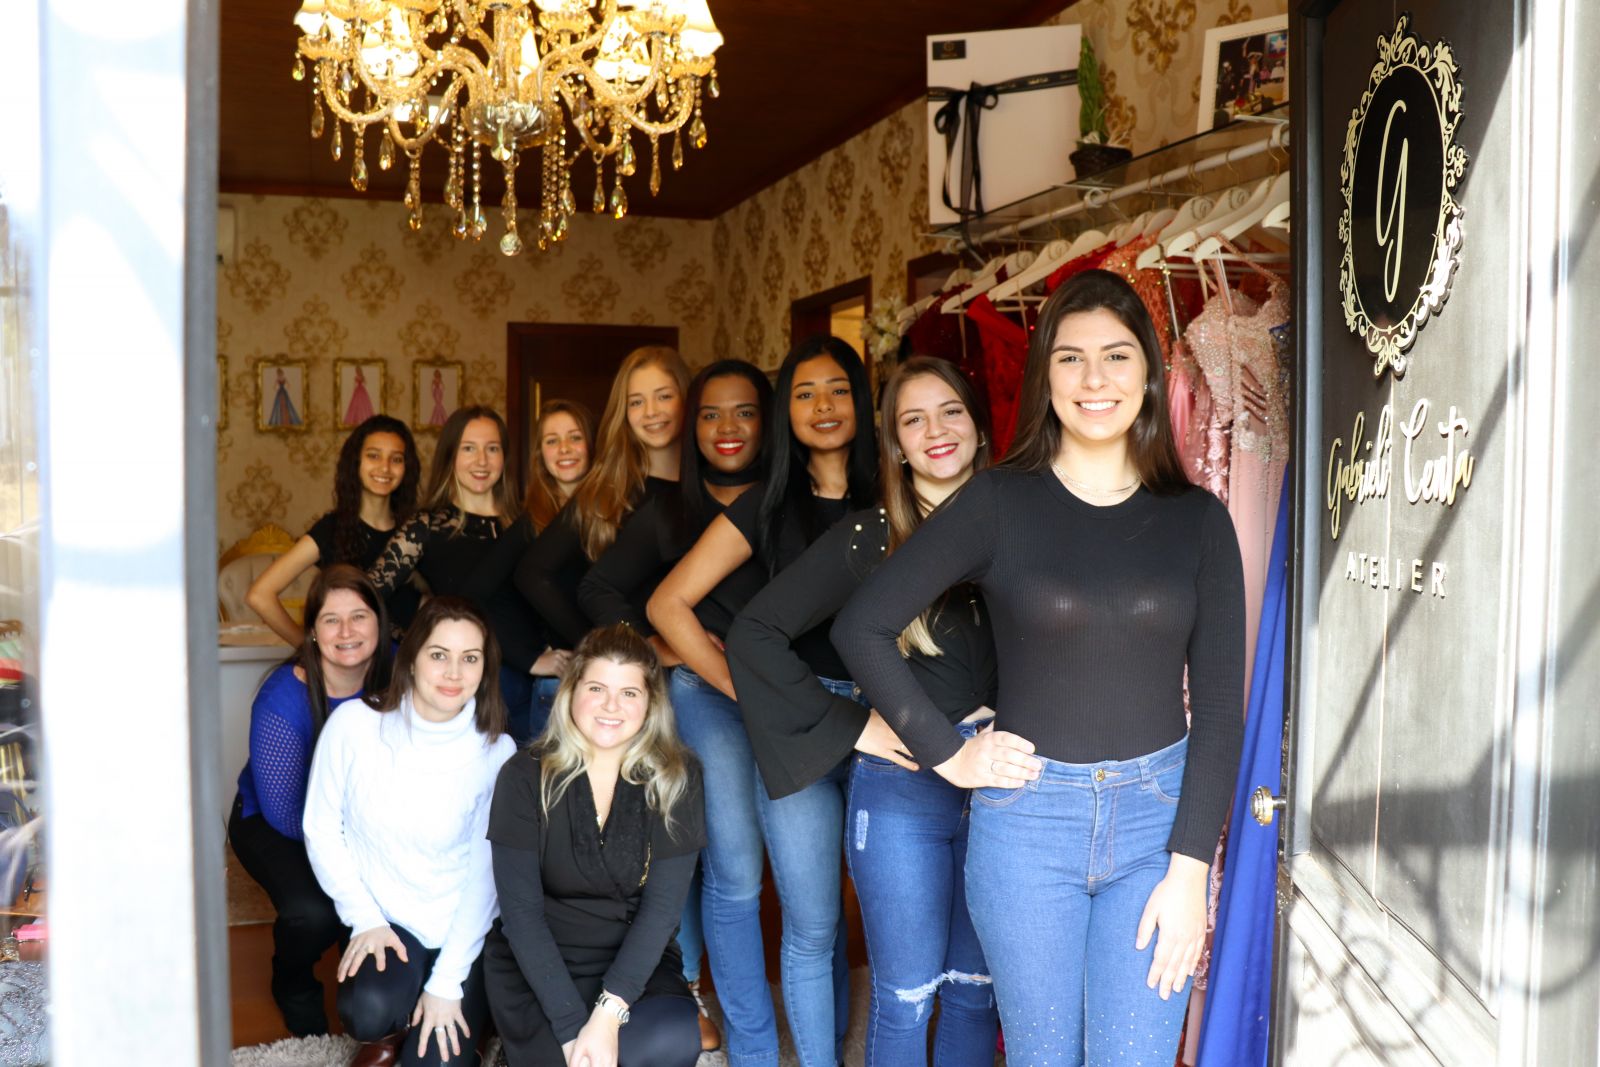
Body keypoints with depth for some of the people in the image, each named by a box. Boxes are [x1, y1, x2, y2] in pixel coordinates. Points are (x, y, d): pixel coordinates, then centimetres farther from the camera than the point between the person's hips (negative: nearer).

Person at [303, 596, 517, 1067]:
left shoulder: (496, 753, -14)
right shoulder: (355, 723, -13)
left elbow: (486, 872, -11)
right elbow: (322, 828, -2)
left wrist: (447, 983, -12)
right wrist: (365, 919, -8)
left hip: (465, 927, 0)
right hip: (386, 918, 1)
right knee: (370, 1013, -28)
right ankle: (391, 1027, 9)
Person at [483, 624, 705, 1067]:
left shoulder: (676, 779, -6)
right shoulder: (526, 777, -8)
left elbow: (663, 905, -10)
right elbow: (521, 909, -12)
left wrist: (609, 1013, -23)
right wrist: (572, 1025, -21)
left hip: (634, 963, 0)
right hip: (537, 964, 0)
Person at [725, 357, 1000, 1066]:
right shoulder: (868, 539, -6)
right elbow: (754, 632, -8)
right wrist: (852, 728, -8)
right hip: (902, 787, -3)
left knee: (977, 987, 15)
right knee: (906, 993, 8)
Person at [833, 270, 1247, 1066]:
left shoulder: (1196, 518, 2)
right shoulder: (999, 501, -3)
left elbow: (1218, 707, 0)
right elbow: (862, 627, -3)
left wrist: (1190, 871, -6)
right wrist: (948, 755, -6)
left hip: (1156, 819, 1)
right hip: (1028, 819, -1)